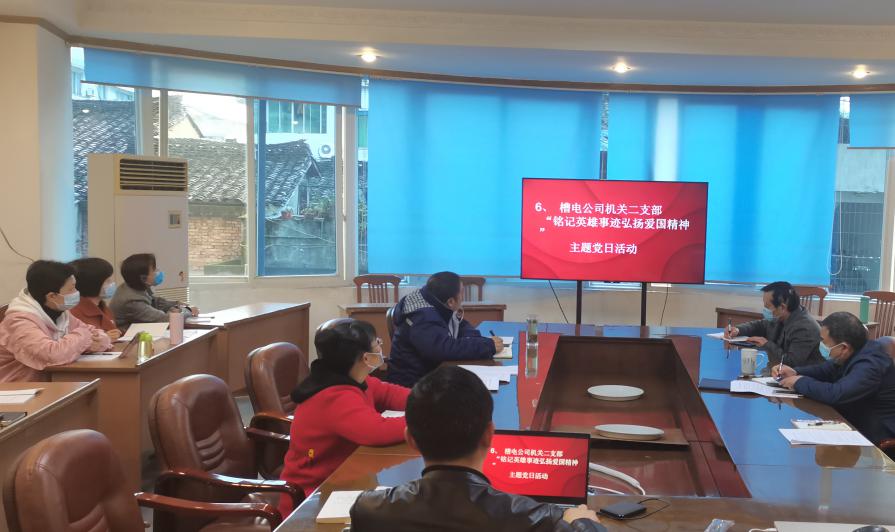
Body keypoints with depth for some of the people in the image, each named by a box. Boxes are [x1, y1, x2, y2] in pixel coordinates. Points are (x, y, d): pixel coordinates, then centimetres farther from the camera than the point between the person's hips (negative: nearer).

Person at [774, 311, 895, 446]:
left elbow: (836, 393, -38)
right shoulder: (854, 353, 1)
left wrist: (800, 382, -21)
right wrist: (795, 372, -2)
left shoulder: (870, 365, -28)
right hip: (854, 424, 8)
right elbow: (826, 370, 16)